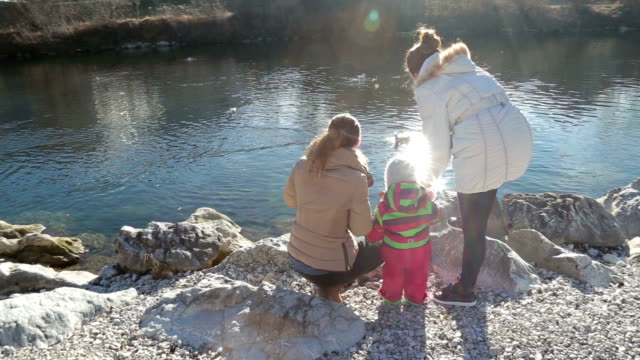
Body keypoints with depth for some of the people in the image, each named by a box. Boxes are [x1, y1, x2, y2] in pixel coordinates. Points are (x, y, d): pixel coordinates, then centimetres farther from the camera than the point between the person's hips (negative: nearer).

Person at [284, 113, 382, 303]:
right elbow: (361, 229, -14)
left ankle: (328, 284, 18)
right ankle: (332, 288, 9)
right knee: (380, 250, 24)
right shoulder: (356, 178, -23)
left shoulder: (303, 165, -9)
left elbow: (290, 200, 7)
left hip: (296, 256, 6)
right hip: (327, 267, -6)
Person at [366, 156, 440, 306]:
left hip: (394, 252, -1)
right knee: (417, 276, 25)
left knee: (393, 276, 25)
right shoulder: (426, 200, -17)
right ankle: (416, 297, 43)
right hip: (420, 250, 1)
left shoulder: (384, 207, -21)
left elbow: (374, 236, -11)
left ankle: (391, 296, 43)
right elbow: (435, 219, 4)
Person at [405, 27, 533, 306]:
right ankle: (469, 223, 52)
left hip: (480, 154, -6)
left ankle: (465, 292, 29)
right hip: (518, 138, 6)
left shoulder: (429, 89, 5)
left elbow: (439, 146, 4)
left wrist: (430, 178, 23)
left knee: (473, 228, 12)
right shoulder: (475, 71, 25)